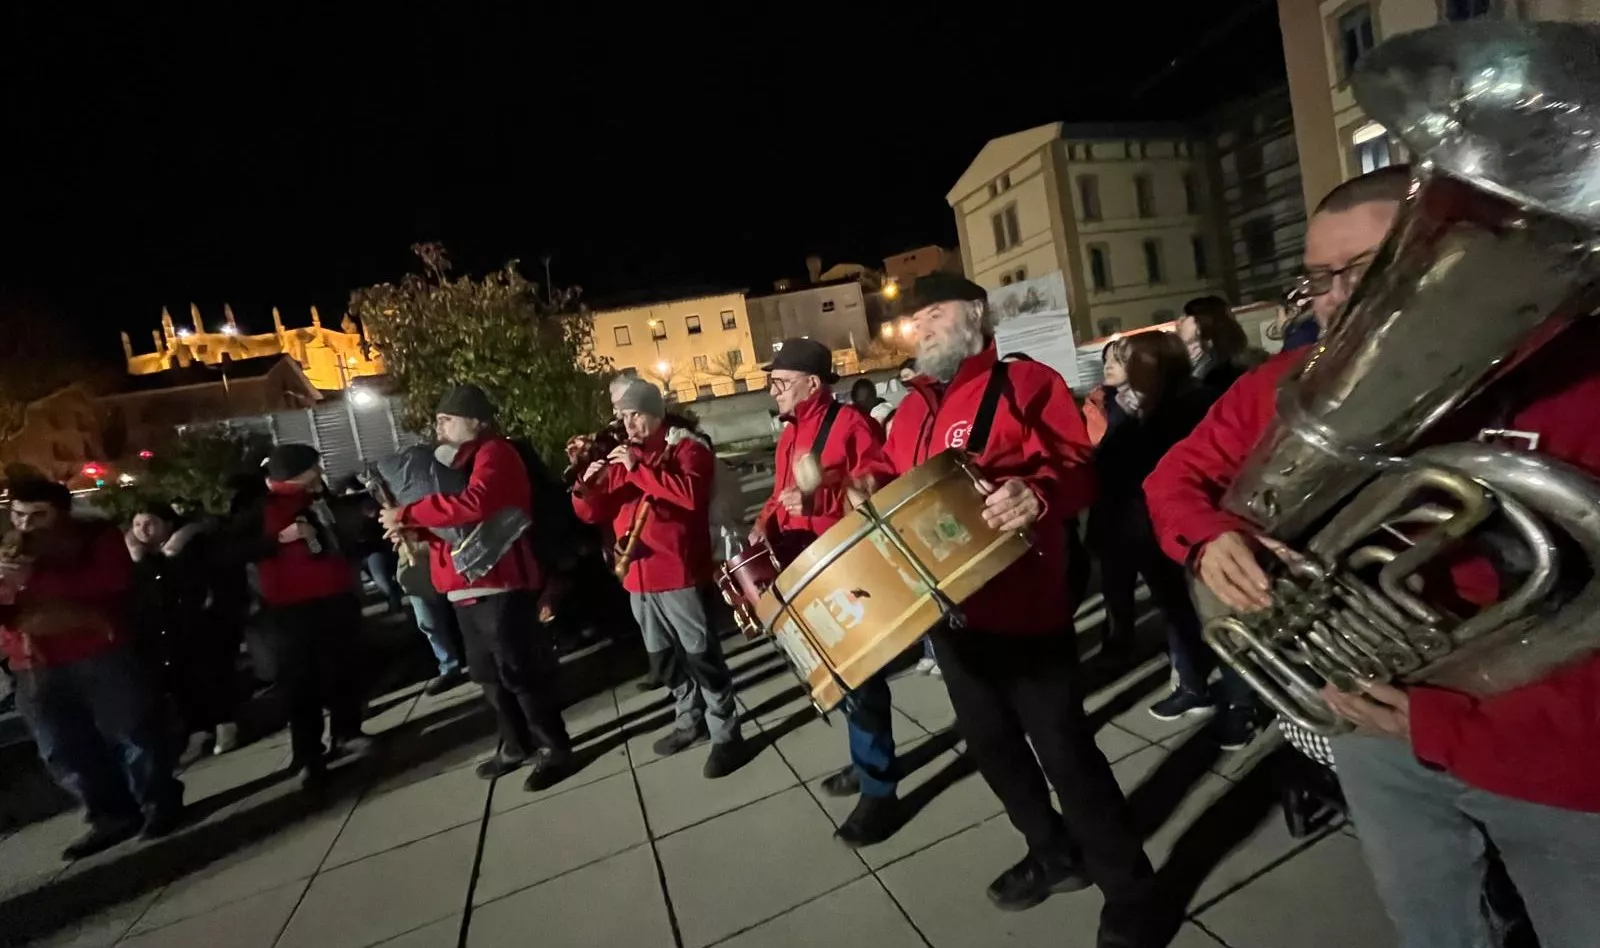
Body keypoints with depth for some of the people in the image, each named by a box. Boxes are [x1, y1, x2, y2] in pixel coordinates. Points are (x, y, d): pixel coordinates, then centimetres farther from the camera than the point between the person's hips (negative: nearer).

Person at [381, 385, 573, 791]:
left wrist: (407, 513, -21)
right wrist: (412, 528, 4)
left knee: (521, 671, -3)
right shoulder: (456, 461, 21)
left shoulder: (494, 452, -11)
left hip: (498, 583, -10)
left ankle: (553, 748, 11)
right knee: (491, 675, 17)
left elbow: (474, 503, -28)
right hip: (466, 587, 10)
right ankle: (516, 745, 32)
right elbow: (450, 517, 23)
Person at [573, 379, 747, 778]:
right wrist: (587, 487, -9)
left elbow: (690, 494, -24)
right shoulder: (620, 457, 13)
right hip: (638, 577, 7)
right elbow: (592, 513, 12)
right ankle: (691, 720, 36)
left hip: (679, 573, -7)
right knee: (664, 659, 19)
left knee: (701, 657, -1)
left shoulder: (686, 448, -5)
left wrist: (638, 468, -22)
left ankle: (726, 735, 11)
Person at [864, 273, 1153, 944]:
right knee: (989, 741, 19)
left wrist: (1037, 494, -36)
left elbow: (1076, 467, -16)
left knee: (1063, 747, 2)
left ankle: (1127, 890, 27)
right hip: (946, 605, 8)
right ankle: (1055, 855, 43)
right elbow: (894, 485, 20)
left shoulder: (1024, 382, -7)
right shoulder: (913, 408, 13)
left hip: (1021, 603, -7)